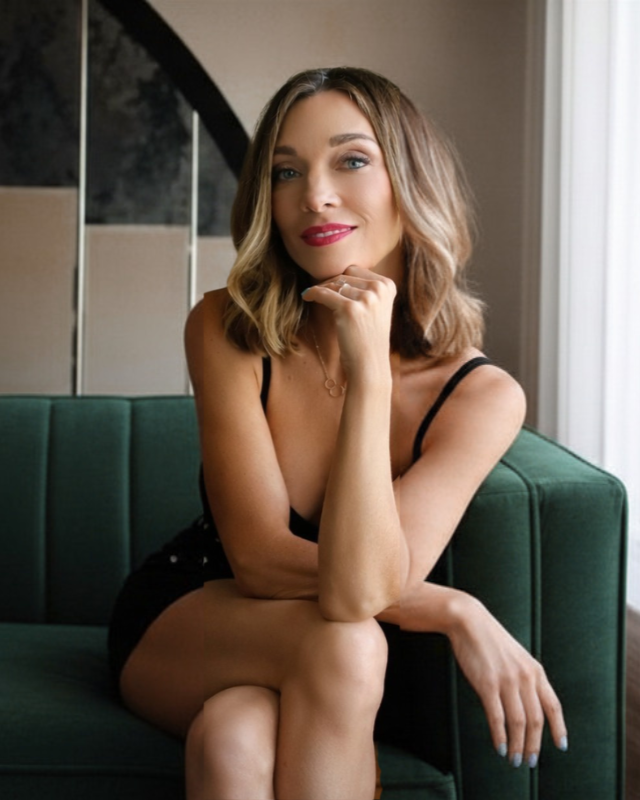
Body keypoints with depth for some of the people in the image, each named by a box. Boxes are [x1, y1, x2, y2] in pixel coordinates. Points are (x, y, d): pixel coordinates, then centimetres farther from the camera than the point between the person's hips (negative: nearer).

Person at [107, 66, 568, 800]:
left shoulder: (481, 396, -18)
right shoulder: (226, 329, -16)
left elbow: (359, 589, -29)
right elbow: (260, 557, -20)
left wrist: (370, 373, -36)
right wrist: (454, 612, -25)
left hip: (321, 680, 0)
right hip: (176, 626, 0)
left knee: (235, 739, -35)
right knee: (341, 643, -33)